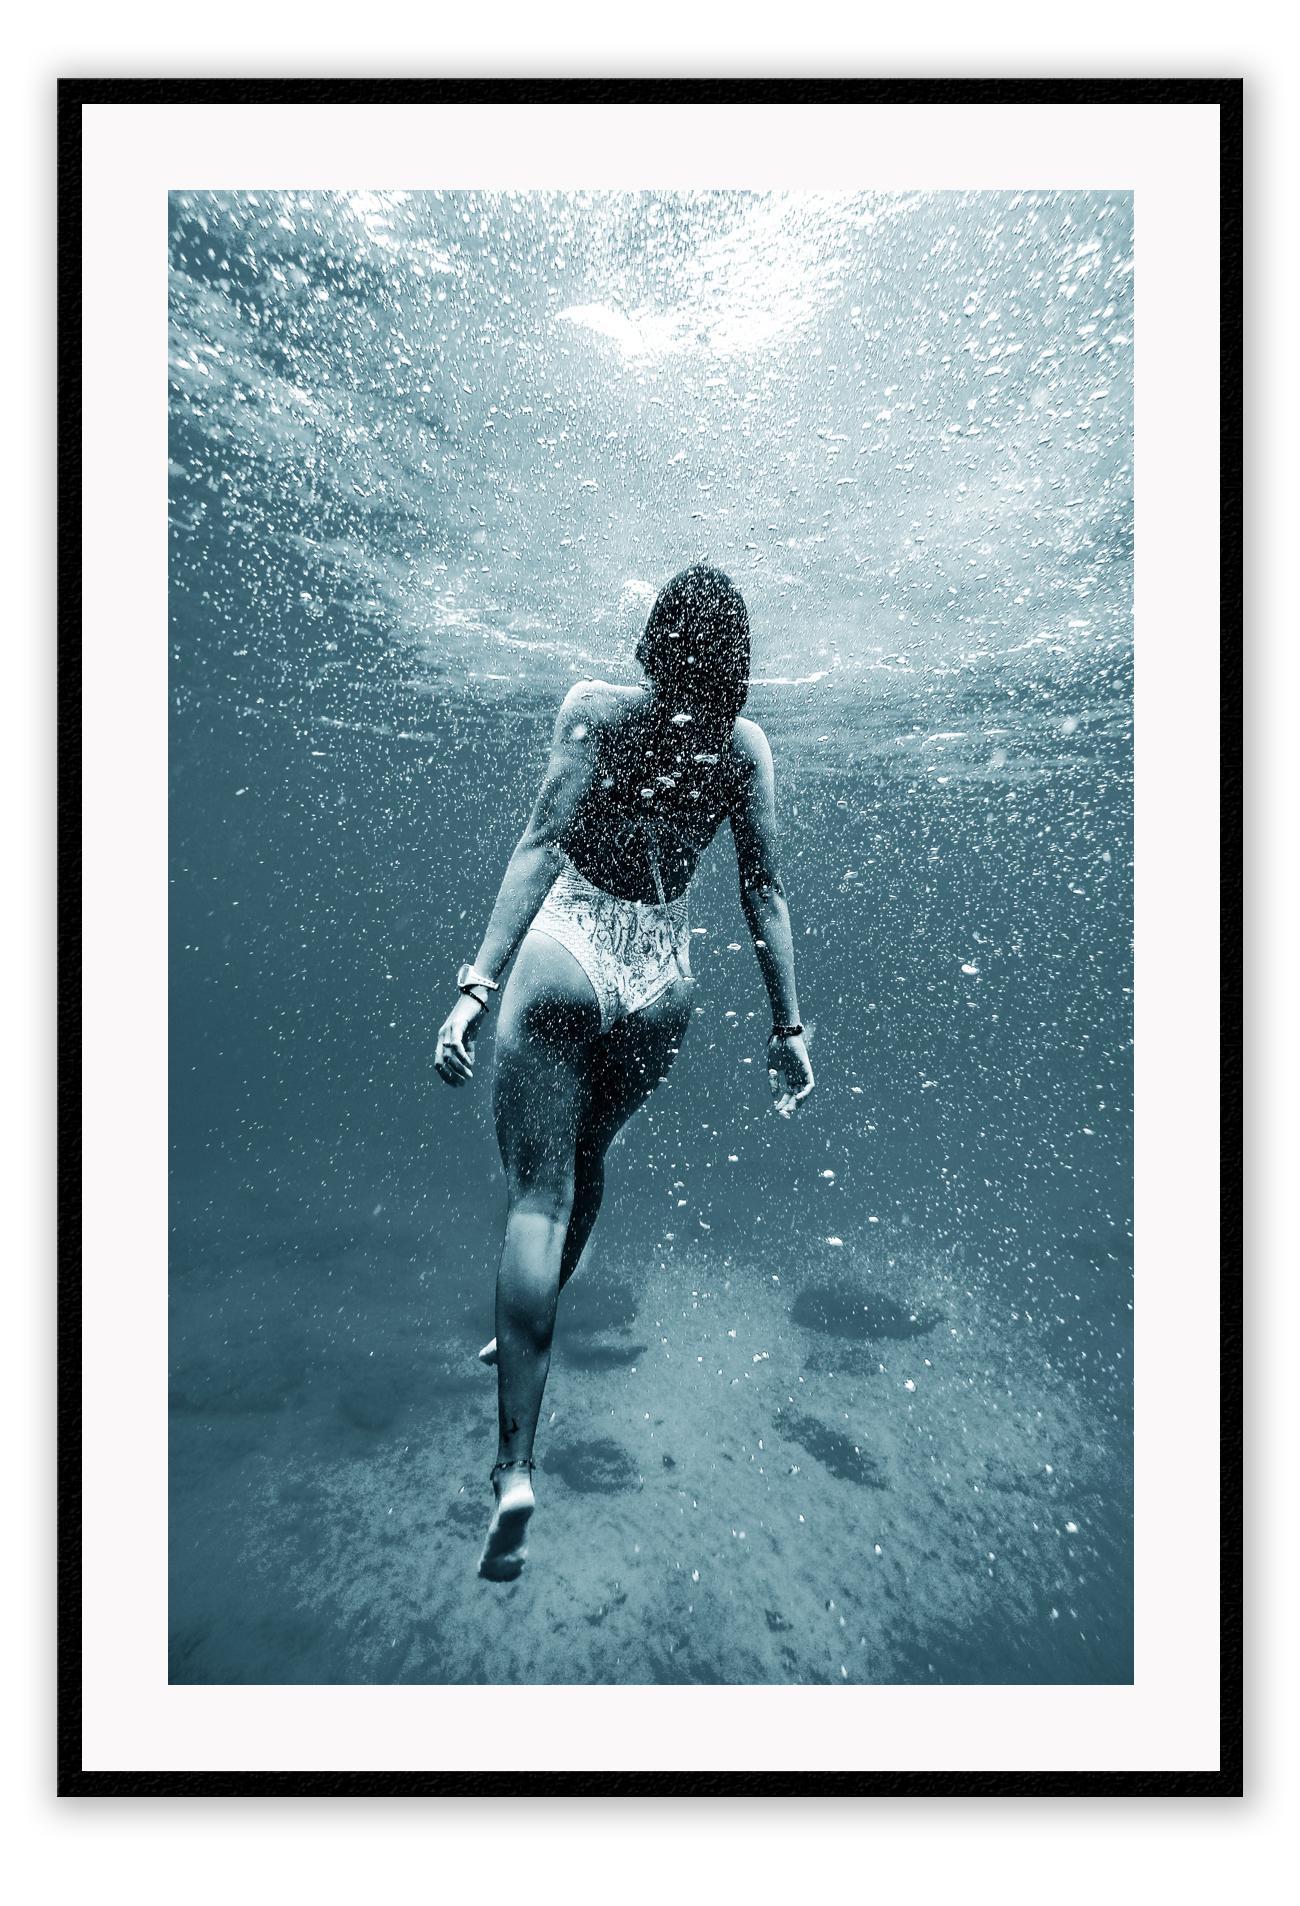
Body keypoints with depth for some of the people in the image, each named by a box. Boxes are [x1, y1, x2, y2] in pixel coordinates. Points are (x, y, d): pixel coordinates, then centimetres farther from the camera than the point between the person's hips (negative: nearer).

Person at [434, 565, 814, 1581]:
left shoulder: (596, 707, -6)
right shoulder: (747, 744, 2)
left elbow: (543, 843, -17)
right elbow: (765, 892, -2)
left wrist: (479, 983, -20)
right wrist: (788, 1024, 1)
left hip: (569, 953, -3)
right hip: (662, 976, 4)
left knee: (540, 1188, 0)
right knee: (586, 1157, 24)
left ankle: (516, 1463, -4)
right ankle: (527, 1335, 45)